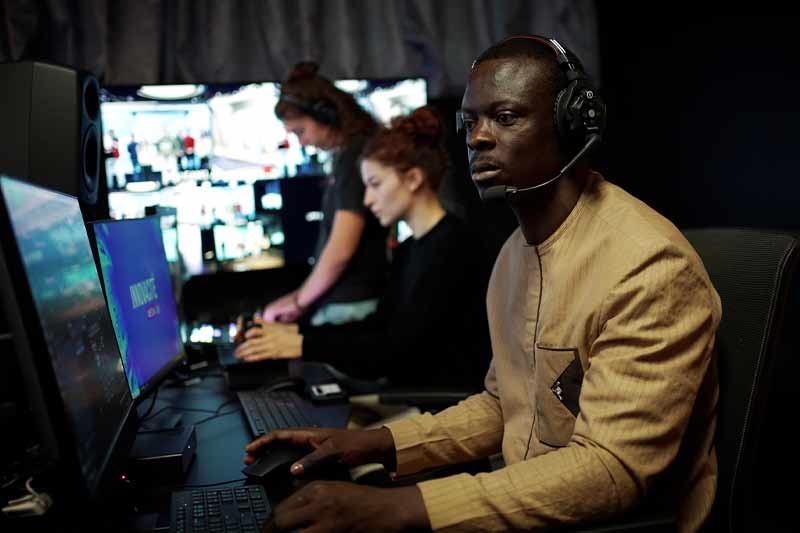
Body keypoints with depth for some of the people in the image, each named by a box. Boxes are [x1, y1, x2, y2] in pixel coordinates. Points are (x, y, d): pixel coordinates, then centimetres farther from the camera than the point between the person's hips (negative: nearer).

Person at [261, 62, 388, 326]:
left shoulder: (355, 158, -16)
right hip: (340, 302, 9)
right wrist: (304, 296, 12)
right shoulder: (345, 155, 12)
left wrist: (299, 301, -8)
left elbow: (340, 250, -20)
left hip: (348, 309, -9)